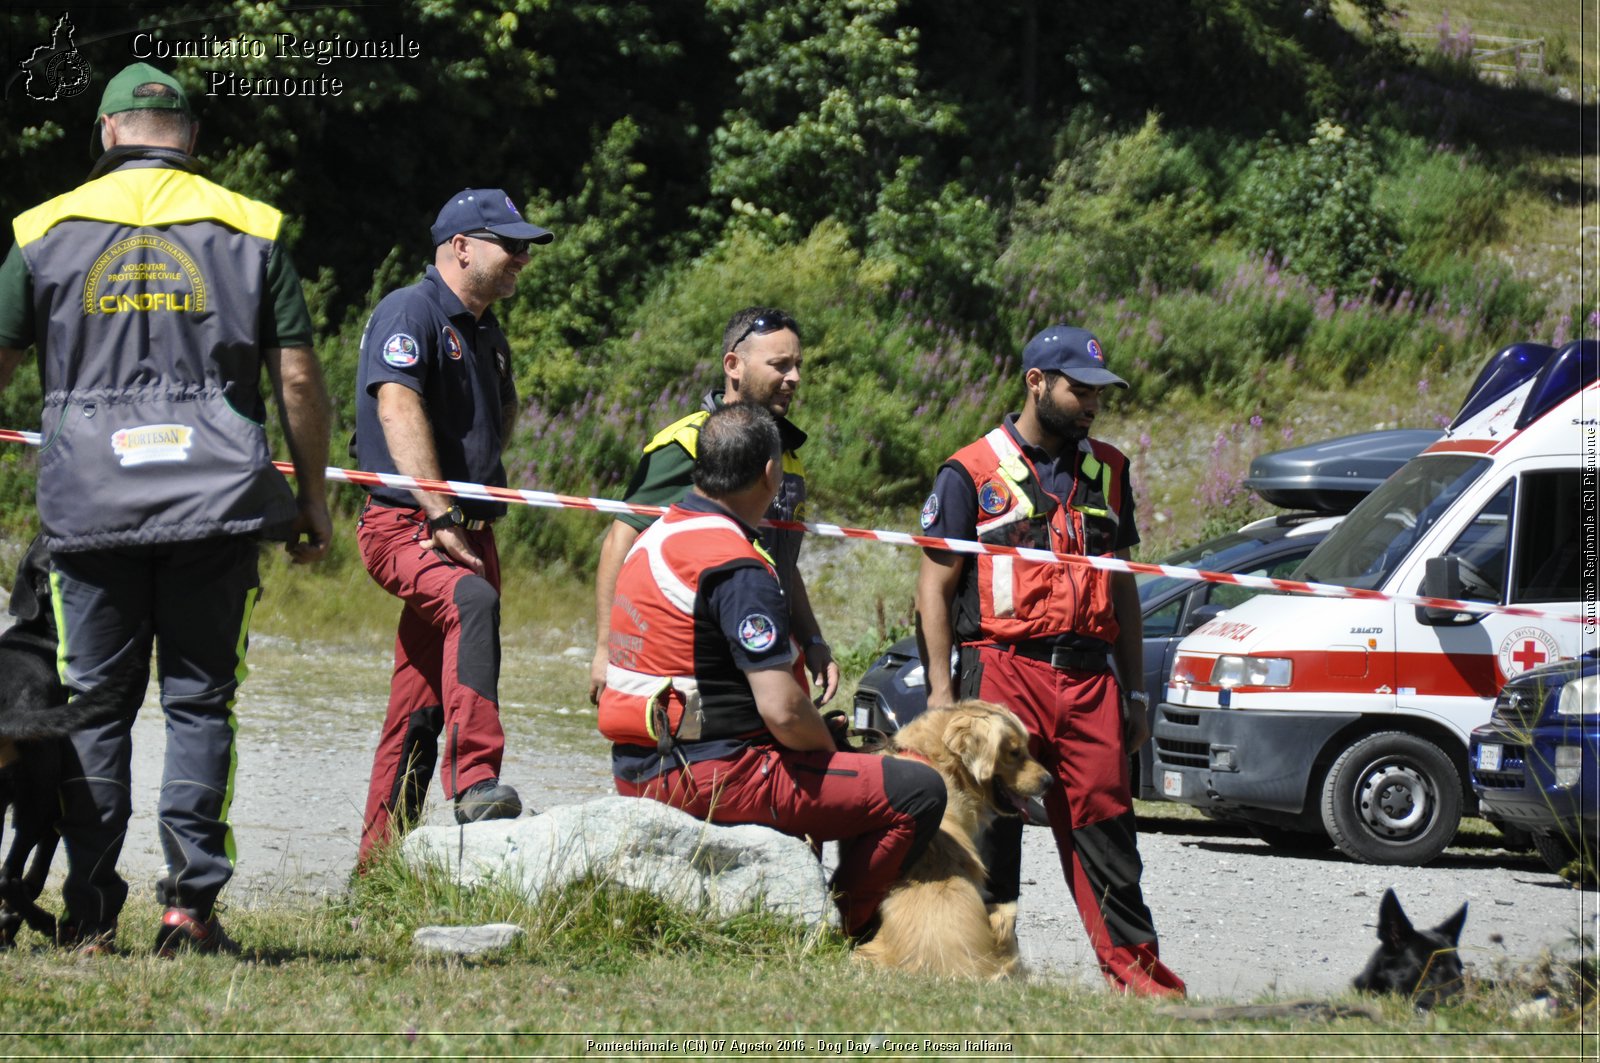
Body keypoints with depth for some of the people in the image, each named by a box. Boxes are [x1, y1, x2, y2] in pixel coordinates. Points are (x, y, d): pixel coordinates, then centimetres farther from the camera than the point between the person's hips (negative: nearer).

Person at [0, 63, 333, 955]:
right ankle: (191, 901, -4)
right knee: (201, 702, 4)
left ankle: (93, 915, 3)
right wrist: (313, 499, 12)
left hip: (88, 506, 0)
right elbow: (299, 379, 4)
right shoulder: (250, 229, 6)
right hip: (217, 506, 0)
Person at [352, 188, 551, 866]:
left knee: (422, 704, 7)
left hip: (468, 533, 9)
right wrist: (441, 517, -28)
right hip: (403, 525, -9)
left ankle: (379, 861, 12)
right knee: (472, 601, -36)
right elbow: (398, 410, -21)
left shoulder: (487, 333, 20)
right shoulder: (410, 312, -7)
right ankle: (475, 785, -46)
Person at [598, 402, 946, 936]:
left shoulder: (657, 536, 11)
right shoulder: (738, 569, -19)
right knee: (917, 791, -9)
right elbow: (783, 710, -24)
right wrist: (829, 750, -1)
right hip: (710, 772, -10)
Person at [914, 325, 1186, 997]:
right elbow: (934, 587, -1)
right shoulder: (973, 473, 1)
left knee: (1106, 828, 2)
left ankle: (1135, 969, 6)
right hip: (1004, 671, -4)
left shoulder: (1106, 470, 17)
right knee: (990, 828, -1)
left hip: (1090, 677, 4)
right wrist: (940, 689, -9)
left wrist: (1134, 693, 18)